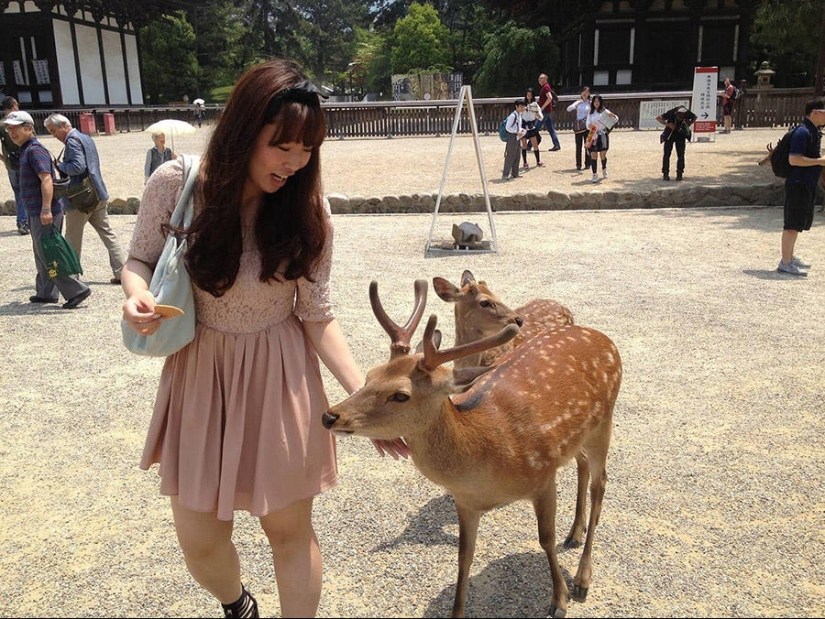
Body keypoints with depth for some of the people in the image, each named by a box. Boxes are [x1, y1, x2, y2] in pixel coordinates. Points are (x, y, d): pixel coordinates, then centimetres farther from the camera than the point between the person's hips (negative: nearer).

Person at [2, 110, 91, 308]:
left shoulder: (35, 150, -14)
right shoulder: (26, 150, 18)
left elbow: (46, 179, -26)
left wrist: (46, 209, -35)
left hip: (44, 214, -11)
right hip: (37, 212, 11)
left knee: (47, 254, -9)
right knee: (42, 254, 16)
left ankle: (76, 290, -8)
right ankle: (46, 293, 24)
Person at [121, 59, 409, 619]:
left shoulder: (308, 209, -11)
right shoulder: (175, 184, -12)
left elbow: (317, 315, -7)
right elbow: (141, 260, 4)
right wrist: (138, 296, -20)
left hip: (280, 378, -1)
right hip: (198, 371, 1)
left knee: (291, 529, 10)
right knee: (198, 540, 12)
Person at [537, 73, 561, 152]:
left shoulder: (546, 87, -13)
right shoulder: (544, 87, 18)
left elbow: (550, 98, -26)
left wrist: (542, 107, -23)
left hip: (545, 111, -10)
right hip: (548, 111, 10)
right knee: (550, 128, 9)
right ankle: (557, 145, 7)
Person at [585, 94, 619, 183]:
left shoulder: (604, 111, 5)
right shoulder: (590, 113, 10)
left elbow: (616, 119, 3)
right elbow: (588, 124, 5)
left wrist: (612, 115, -18)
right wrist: (590, 126, -18)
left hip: (603, 135, -1)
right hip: (593, 135, 1)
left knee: (603, 155, -1)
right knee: (594, 155, -4)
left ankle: (604, 169, 30)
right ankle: (594, 175, 1)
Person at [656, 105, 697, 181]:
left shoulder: (688, 113, -20)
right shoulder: (671, 113, -26)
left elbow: (695, 117, 3)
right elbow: (658, 118, -14)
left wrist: (689, 124, -12)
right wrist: (667, 124, -24)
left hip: (681, 135, 1)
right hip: (670, 134, -1)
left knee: (681, 155, -5)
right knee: (667, 154, -5)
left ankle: (679, 174, 2)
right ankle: (665, 174, 1)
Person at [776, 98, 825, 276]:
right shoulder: (802, 132, -17)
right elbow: (794, 159, -25)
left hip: (808, 185, 10)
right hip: (798, 184, -10)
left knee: (798, 223, 17)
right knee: (793, 224, -6)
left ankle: (789, 257, 29)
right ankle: (785, 263, -2)